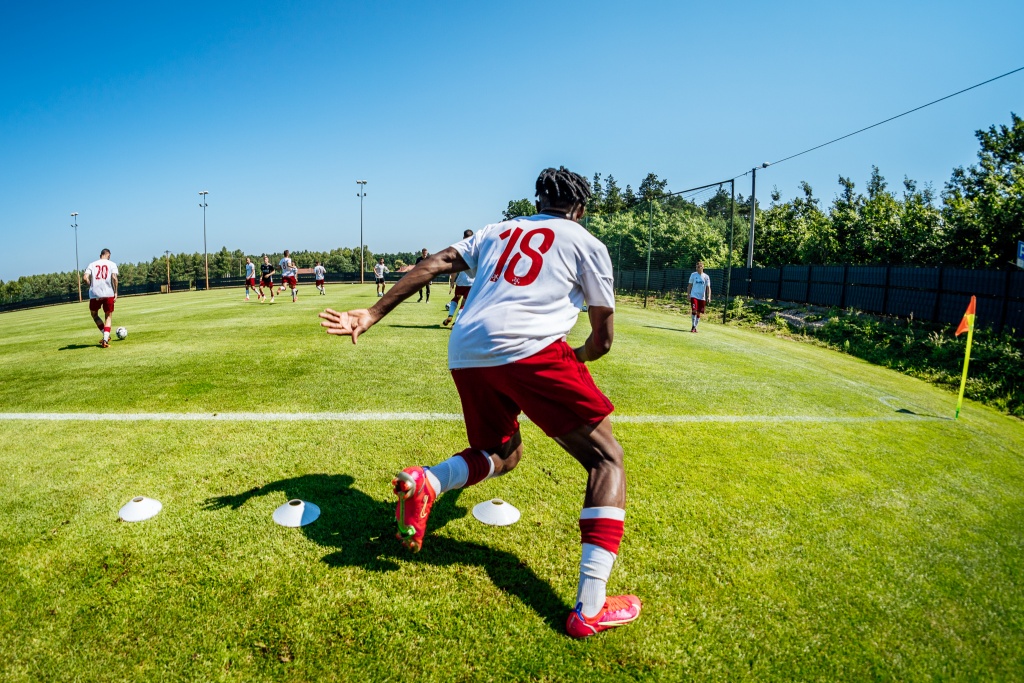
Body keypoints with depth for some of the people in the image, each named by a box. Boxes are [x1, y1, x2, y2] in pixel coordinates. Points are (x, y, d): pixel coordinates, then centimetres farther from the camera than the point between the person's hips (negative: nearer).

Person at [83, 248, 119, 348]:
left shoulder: (92, 264, 10)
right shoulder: (112, 264, 5)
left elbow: (85, 278, -3)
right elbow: (114, 277, -10)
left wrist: (91, 285, 14)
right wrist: (115, 292, -4)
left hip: (94, 294, 1)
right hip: (108, 294, -1)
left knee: (94, 314, 24)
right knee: (109, 316, 11)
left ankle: (106, 336, 19)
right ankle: (105, 340, -3)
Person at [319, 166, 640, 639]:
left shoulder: (496, 231, 27)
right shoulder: (587, 243, 15)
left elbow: (433, 265, 14)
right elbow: (603, 340, 14)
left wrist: (371, 314, 12)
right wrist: (577, 358, 35)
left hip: (465, 354, 6)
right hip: (529, 350, -5)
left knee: (503, 454, 27)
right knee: (606, 458, 6)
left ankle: (425, 482, -3)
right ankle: (590, 609, -4)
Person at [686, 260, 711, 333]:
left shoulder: (706, 277, 3)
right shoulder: (693, 275, 3)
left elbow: (708, 288, 3)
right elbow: (690, 285, 8)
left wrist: (709, 297, -7)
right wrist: (688, 294, -2)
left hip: (702, 297, 1)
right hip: (694, 296, -1)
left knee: (699, 313, 5)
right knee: (694, 310, -15)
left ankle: (695, 327, 17)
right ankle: (693, 326, -6)